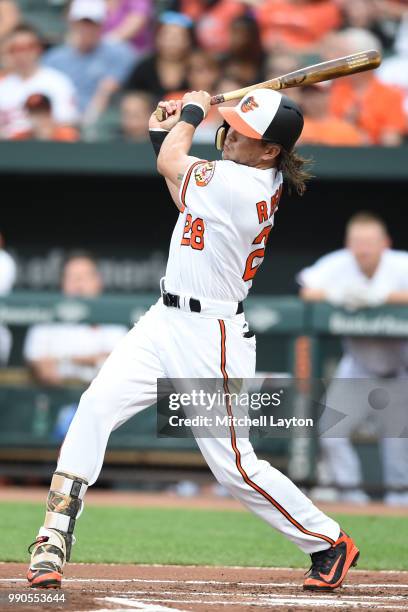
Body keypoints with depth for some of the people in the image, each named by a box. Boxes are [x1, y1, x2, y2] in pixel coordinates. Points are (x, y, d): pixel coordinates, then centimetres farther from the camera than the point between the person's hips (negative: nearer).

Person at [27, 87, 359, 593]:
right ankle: (54, 537, -9)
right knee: (96, 405, -9)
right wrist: (163, 133, 12)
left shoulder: (239, 185, -23)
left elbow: (170, 164, -5)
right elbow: (185, 194, 22)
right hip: (165, 322, 9)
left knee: (234, 466, 0)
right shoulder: (255, 180, 5)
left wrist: (191, 113, 11)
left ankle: (329, 542, 19)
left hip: (210, 338, -9)